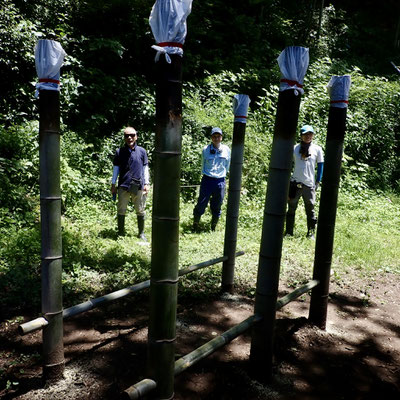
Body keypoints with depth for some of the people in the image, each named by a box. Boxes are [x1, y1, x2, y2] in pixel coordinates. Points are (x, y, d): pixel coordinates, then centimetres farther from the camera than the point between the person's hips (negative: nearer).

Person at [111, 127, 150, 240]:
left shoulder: (142, 151, 4)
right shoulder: (119, 152, 4)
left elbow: (145, 168, 9)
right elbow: (116, 168, 9)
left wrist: (146, 184, 5)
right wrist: (113, 184, 7)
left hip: (138, 186, 0)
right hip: (123, 186, 0)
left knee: (140, 211, 8)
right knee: (121, 210, 6)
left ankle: (141, 233, 21)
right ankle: (121, 233, 19)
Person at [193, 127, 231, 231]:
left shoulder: (227, 150, 2)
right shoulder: (206, 149, -2)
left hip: (220, 182, 2)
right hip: (207, 180, -1)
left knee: (216, 208, 9)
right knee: (201, 205, -1)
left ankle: (213, 228, 24)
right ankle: (195, 226, 15)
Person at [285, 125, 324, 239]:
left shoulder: (317, 149, 5)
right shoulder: (295, 148, 5)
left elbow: (320, 165, 10)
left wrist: (318, 181, 4)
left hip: (309, 184, 0)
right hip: (295, 182, 1)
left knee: (310, 209, 4)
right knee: (291, 208, 5)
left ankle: (311, 233, 12)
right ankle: (289, 232, 13)